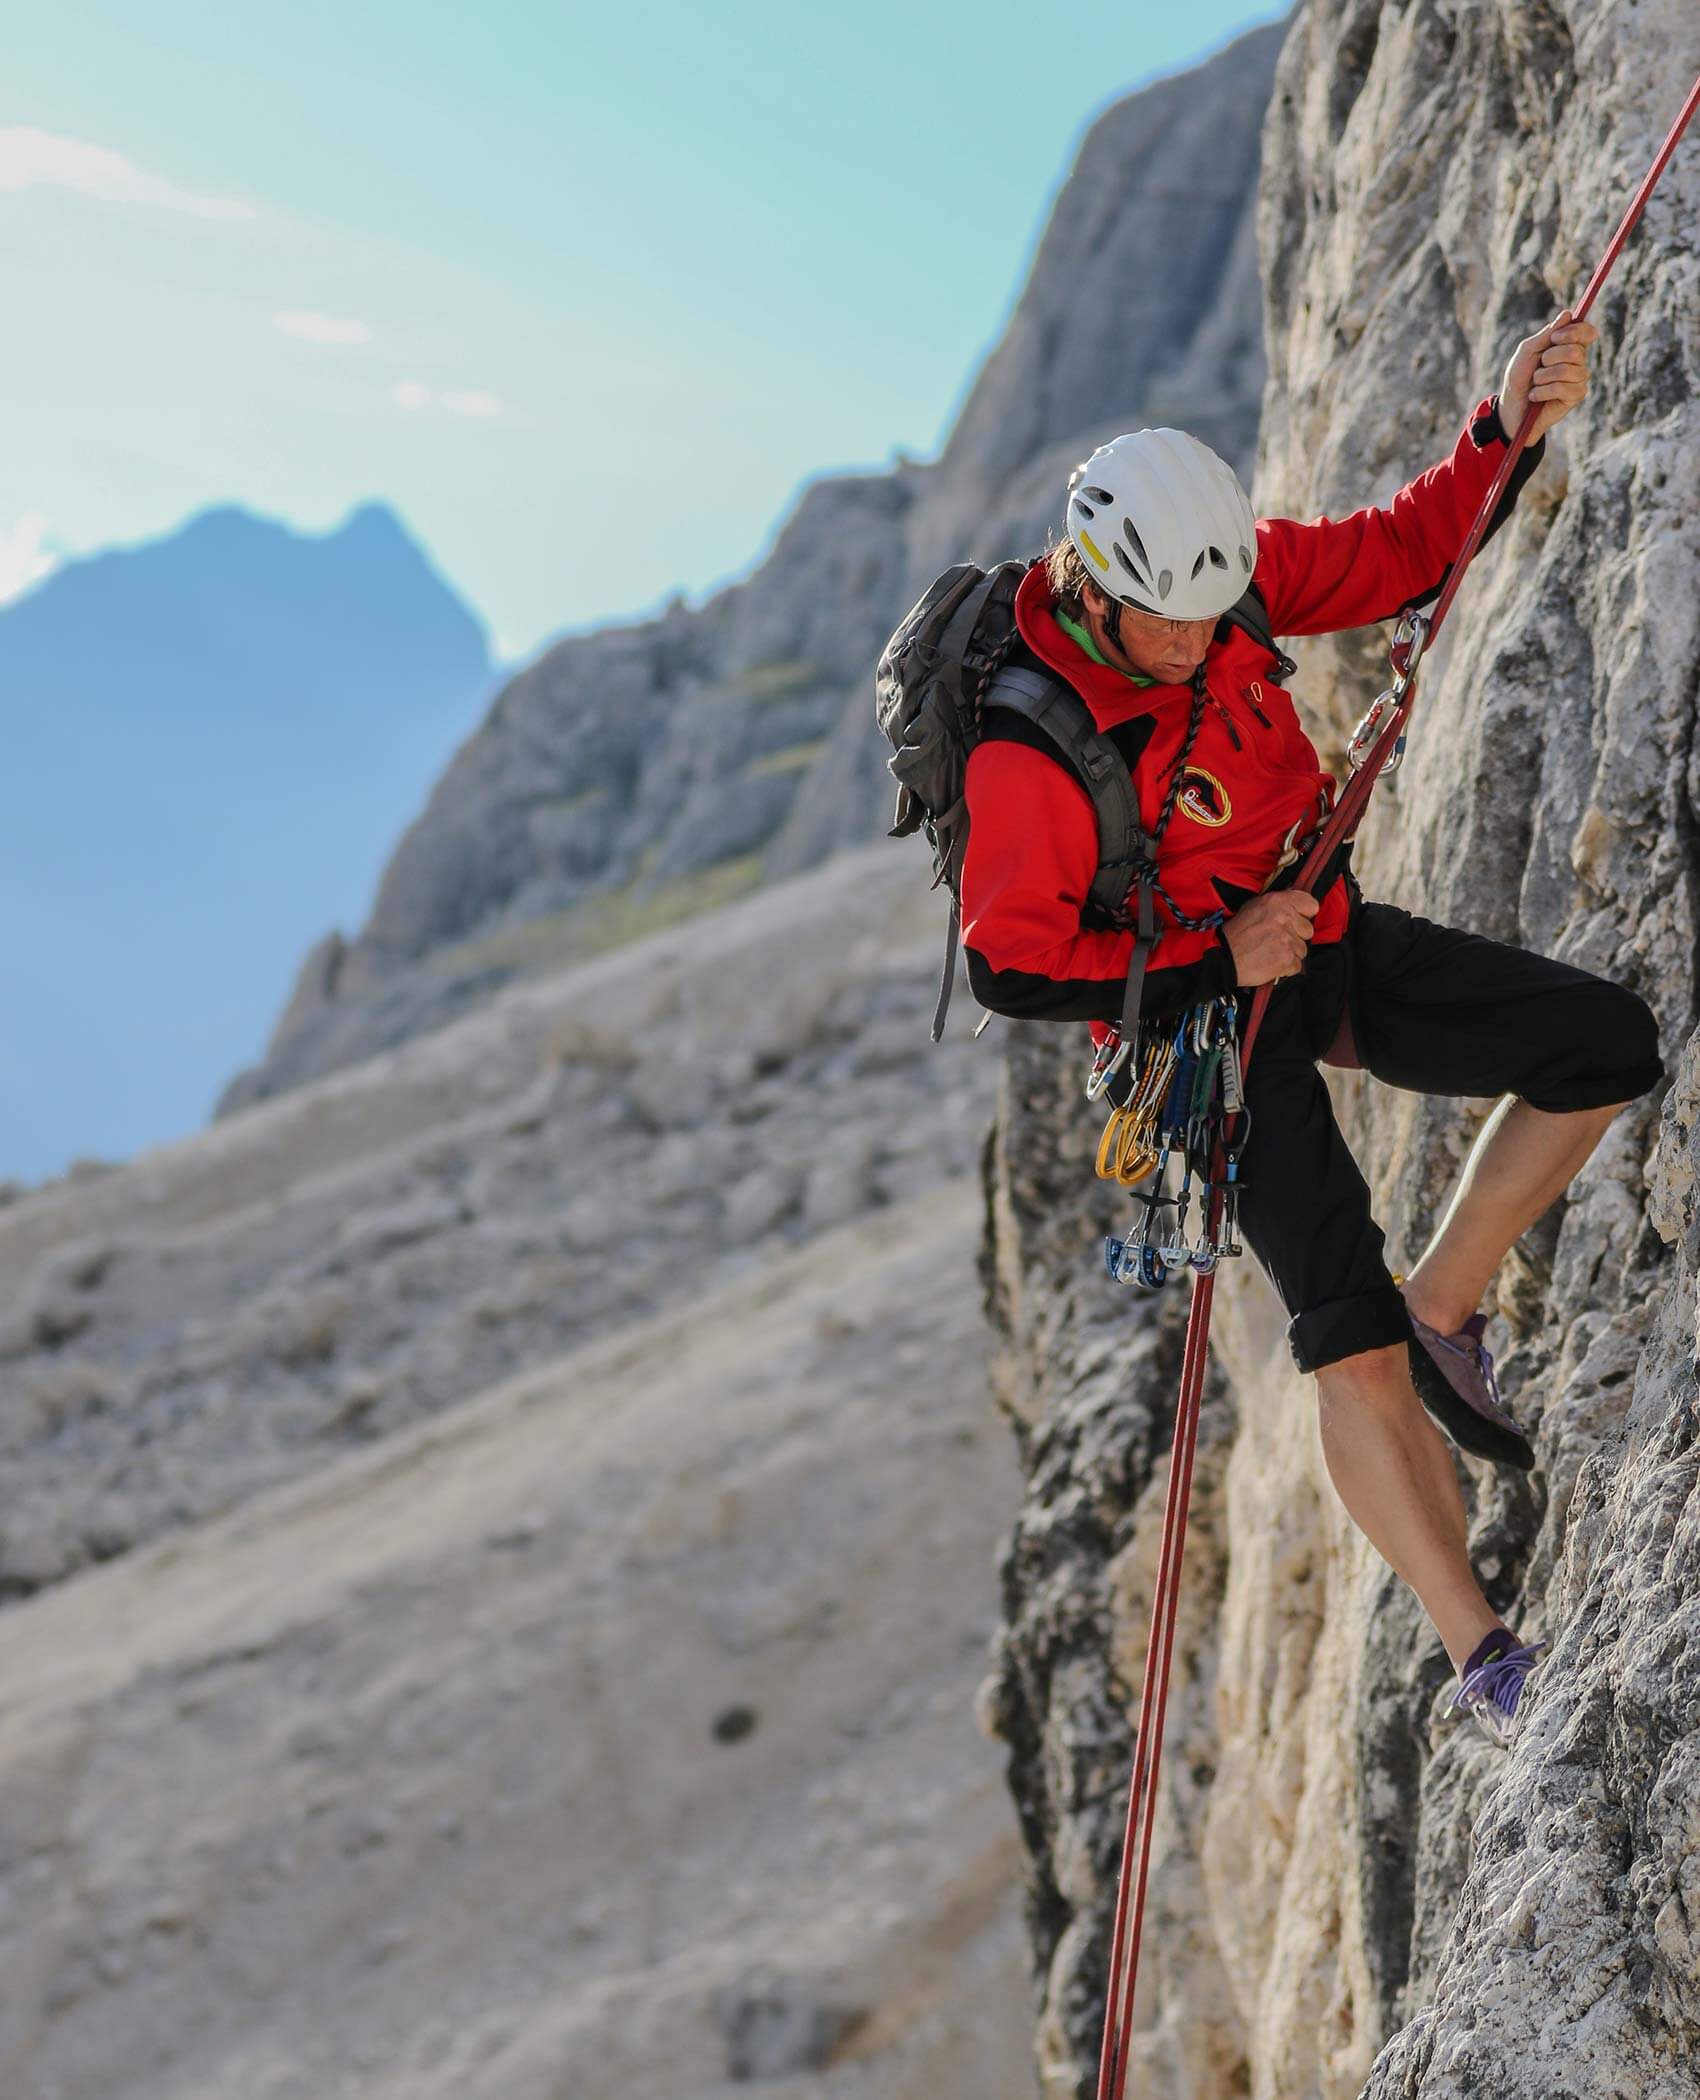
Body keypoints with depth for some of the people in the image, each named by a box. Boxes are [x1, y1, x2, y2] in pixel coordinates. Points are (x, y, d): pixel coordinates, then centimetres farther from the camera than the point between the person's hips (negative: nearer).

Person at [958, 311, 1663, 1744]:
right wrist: (1212, 958, -23)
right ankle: (1481, 1654, -5)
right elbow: (1008, 970, -22)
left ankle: (1447, 1313, 11)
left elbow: (1403, 558, 1)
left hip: (1328, 941, 7)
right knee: (1353, 1335, -14)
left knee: (1606, 1043, -3)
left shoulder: (1233, 572, -10)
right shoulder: (1027, 751, -28)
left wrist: (1508, 432, -15)